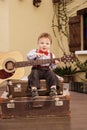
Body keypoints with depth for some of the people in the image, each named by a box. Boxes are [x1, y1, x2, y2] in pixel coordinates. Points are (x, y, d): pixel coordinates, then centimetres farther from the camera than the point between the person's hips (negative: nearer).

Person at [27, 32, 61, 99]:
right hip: (37, 69, -1)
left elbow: (52, 66, 10)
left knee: (52, 74, -25)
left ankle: (53, 89, -23)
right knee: (34, 74, -30)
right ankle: (34, 89, -29)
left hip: (47, 70, 2)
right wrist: (36, 55, -29)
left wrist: (55, 63, -13)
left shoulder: (51, 55, 9)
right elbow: (28, 56, -14)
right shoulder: (35, 51, 3)